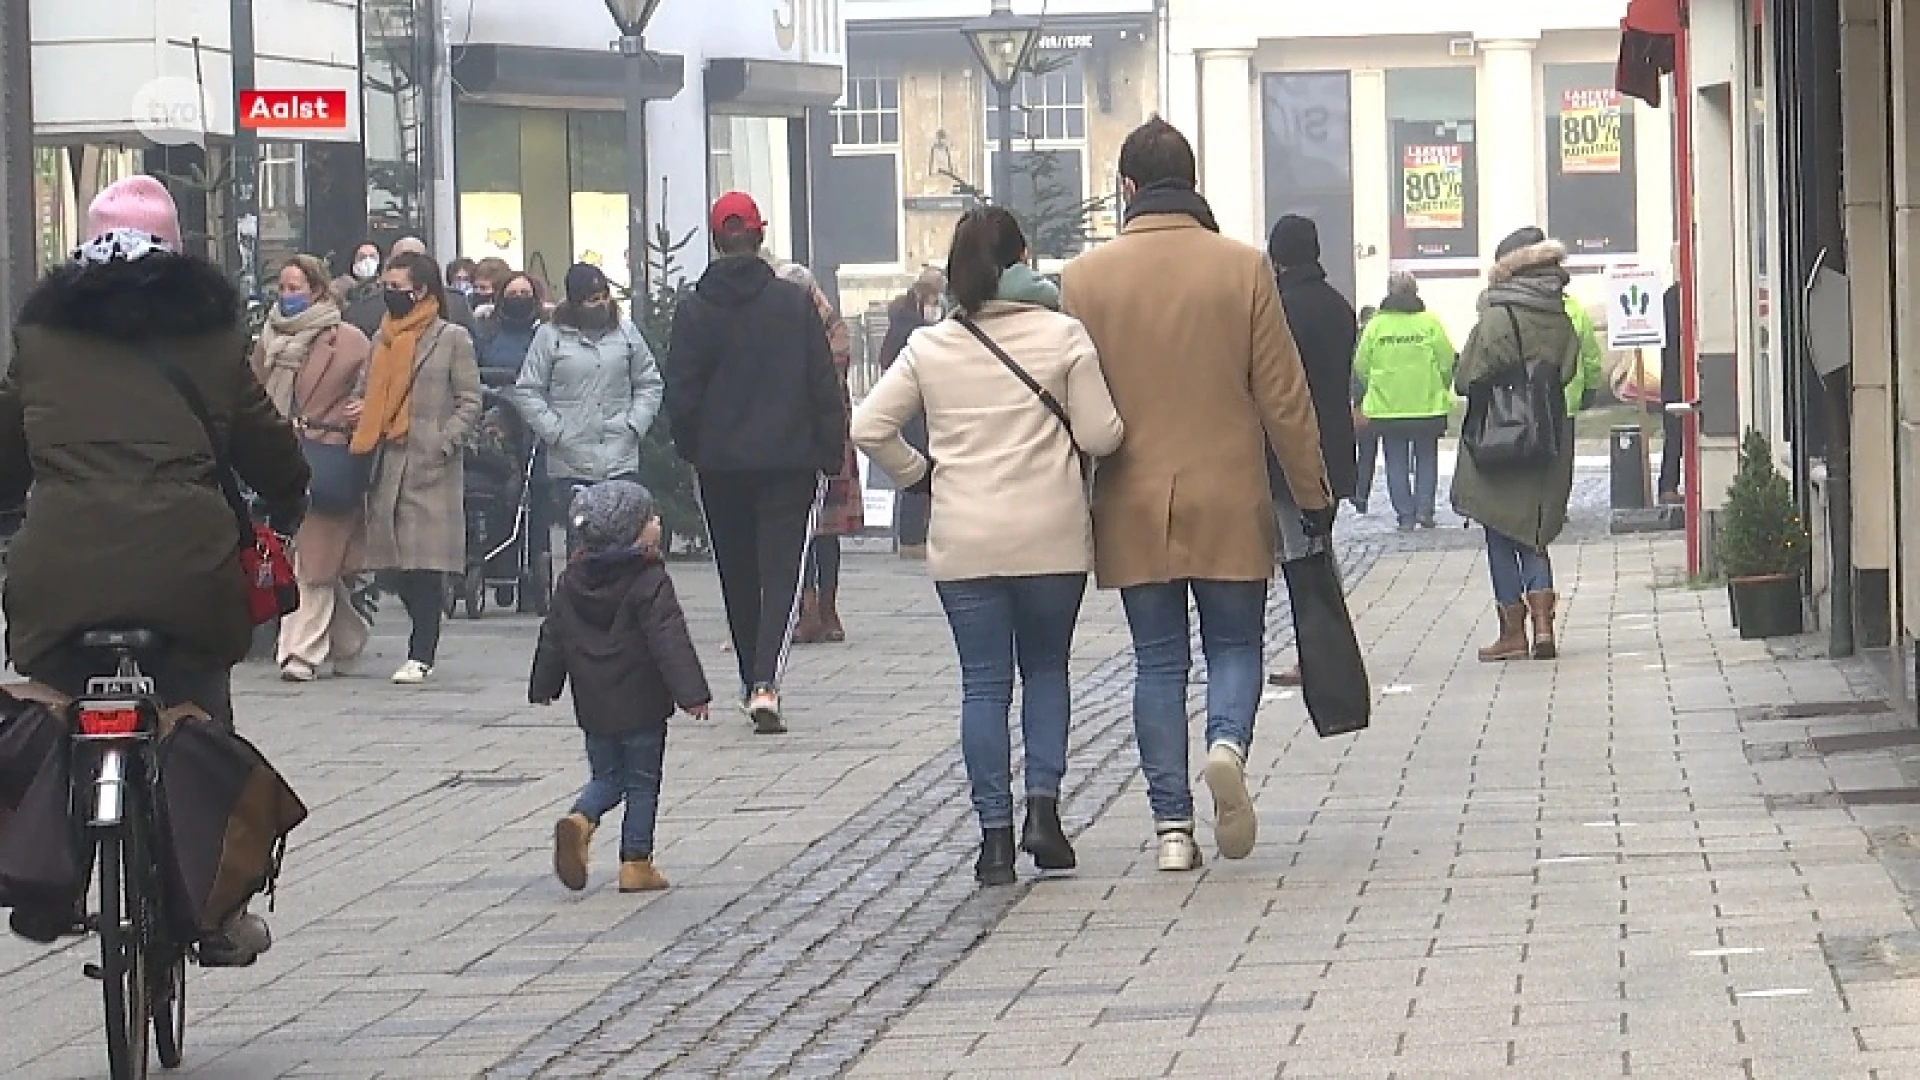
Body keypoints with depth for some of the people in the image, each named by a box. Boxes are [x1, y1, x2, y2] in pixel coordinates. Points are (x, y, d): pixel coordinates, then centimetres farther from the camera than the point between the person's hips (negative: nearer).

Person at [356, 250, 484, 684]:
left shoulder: (451, 338, 1)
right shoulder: (383, 338, 16)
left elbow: (470, 402, -2)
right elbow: (371, 395, 22)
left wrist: (443, 444, -13)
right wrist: (365, 436, 3)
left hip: (430, 467, -5)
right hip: (388, 464, 5)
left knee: (425, 563, -9)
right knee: (396, 565, 3)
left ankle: (421, 655, -7)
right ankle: (426, 643, 15)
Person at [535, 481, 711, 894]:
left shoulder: (573, 580, 4)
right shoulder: (650, 582, -15)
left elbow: (553, 636, 12)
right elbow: (670, 642, -21)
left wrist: (544, 685, 23)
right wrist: (692, 693, -22)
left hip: (594, 705, 5)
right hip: (640, 702, -5)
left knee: (606, 778, 17)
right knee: (642, 783, 7)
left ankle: (580, 820, -12)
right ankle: (636, 864, 7)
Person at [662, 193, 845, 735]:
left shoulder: (694, 309, -3)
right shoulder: (795, 302, -4)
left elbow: (680, 394, -3)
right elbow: (824, 385, -4)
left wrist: (694, 450, 11)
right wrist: (831, 453, 3)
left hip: (721, 466, 2)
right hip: (789, 461, -1)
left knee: (738, 577, 15)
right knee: (782, 570, -3)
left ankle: (753, 682, 24)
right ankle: (766, 684, -20)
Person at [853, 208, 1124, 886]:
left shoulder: (928, 349, 1)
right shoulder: (1063, 337, -5)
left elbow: (869, 428, -1)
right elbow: (1100, 436, -7)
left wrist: (918, 472, 12)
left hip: (965, 542, 1)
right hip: (1052, 536, -1)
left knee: (984, 683, 6)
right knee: (1046, 667, 16)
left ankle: (995, 834, 1)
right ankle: (1043, 802, -1)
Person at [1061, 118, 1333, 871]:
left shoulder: (1087, 278, -3)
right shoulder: (1242, 268, -5)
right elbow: (1284, 395, -2)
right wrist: (1312, 491, 7)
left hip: (1132, 506, 1)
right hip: (1228, 500, -1)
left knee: (1158, 661, 8)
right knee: (1234, 644, 12)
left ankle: (1172, 823, 3)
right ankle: (1228, 744, -18)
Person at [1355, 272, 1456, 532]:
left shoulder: (1376, 325, -4)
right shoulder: (1430, 323, -8)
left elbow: (1361, 366, 0)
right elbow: (1448, 362, -6)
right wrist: (1442, 388, 12)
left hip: (1387, 408, 1)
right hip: (1428, 407, 0)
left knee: (1397, 462, 8)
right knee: (1427, 458, 14)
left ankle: (1405, 514, 6)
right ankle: (1424, 508, 5)